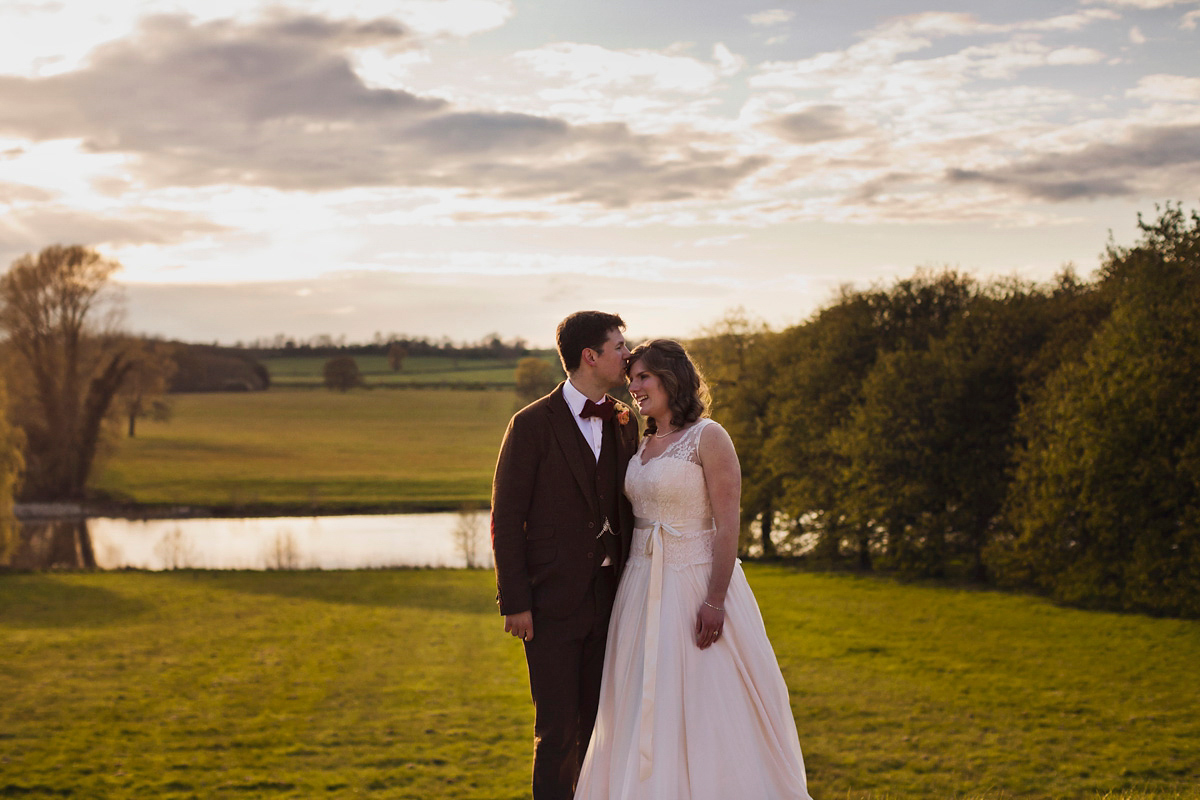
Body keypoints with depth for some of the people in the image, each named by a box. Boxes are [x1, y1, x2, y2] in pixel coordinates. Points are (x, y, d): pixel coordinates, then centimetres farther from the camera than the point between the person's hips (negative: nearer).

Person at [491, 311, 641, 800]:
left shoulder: (624, 423, 9)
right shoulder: (532, 425, -7)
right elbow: (506, 519, -7)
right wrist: (514, 603, -11)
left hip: (610, 598, 5)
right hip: (553, 604, -5)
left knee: (599, 723, 10)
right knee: (558, 728, -3)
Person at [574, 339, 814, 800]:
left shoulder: (708, 438, -10)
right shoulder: (644, 443, 12)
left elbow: (727, 525, -15)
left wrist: (715, 600, -21)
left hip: (694, 582, -7)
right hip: (644, 585, 7)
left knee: (704, 704, -2)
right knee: (645, 706, 10)